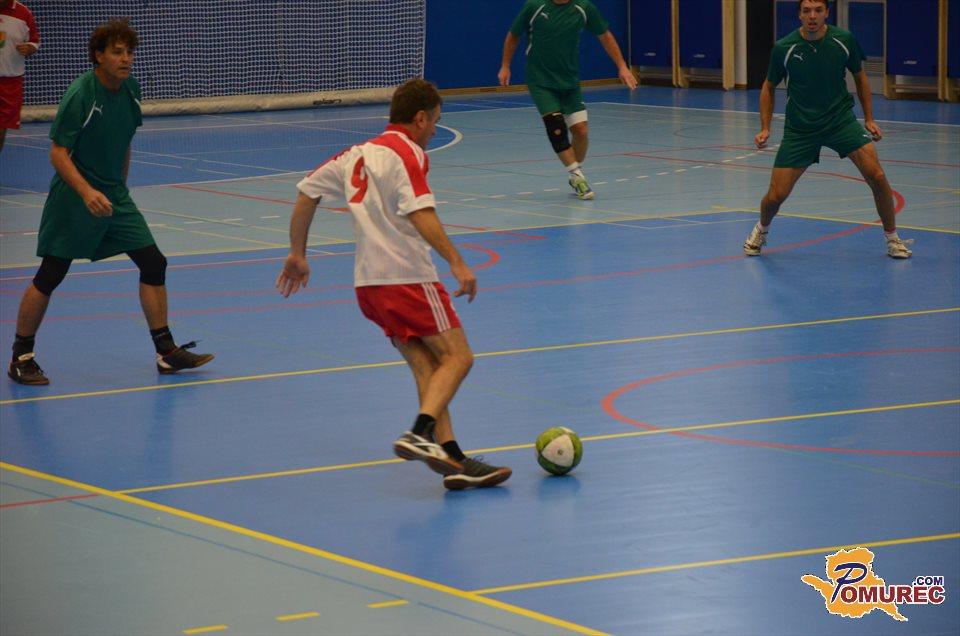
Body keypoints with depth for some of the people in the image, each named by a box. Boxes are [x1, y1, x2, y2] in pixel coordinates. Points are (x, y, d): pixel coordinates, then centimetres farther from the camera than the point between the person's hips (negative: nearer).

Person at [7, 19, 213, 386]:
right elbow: (58, 153, -20)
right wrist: (87, 192, -32)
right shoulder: (80, 94, -18)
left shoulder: (129, 89, 4)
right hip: (73, 200, -7)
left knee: (153, 263, 0)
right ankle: (21, 358, 11)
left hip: (114, 198, 7)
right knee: (50, 276, -2)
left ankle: (166, 352, 7)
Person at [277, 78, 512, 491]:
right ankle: (421, 434, -27)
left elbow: (307, 191, 21)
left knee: (426, 367, 4)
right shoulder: (407, 153, -8)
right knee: (457, 356, -7)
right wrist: (457, 263, -26)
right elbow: (420, 214, -22)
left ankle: (451, 458, -6)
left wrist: (298, 255, 27)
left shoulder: (358, 154, 17)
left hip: (368, 282, 8)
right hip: (407, 277, -8)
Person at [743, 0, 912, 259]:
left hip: (841, 119, 0)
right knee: (776, 196, -5)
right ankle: (762, 230, 30)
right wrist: (765, 128, 0)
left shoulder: (844, 40, -10)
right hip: (799, 128, 0)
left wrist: (869, 119, 6)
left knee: (877, 176, -17)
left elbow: (860, 77, 9)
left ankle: (892, 238, 3)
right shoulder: (783, 48, -12)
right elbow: (769, 87, 6)